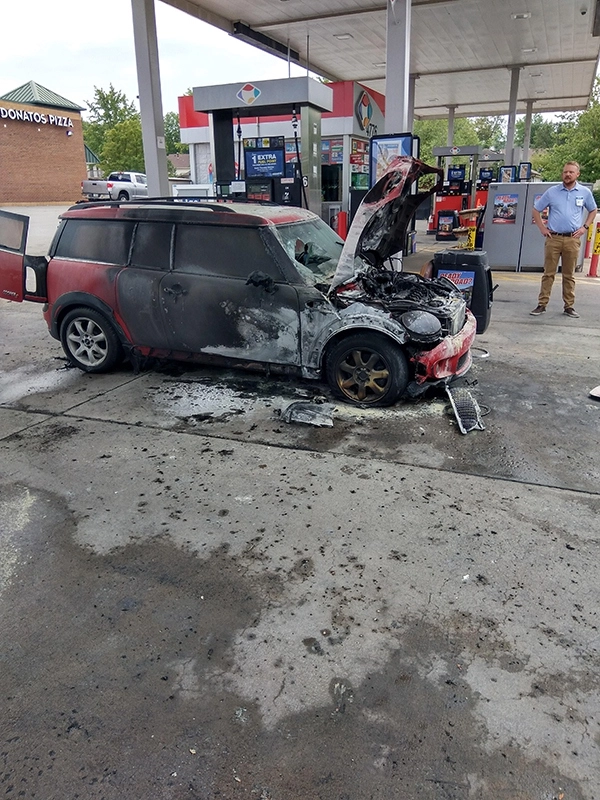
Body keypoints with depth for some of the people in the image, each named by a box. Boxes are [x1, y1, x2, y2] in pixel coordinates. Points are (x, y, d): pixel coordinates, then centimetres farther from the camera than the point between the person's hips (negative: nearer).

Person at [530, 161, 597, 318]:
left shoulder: (585, 192, 7)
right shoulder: (552, 192, 3)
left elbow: (593, 210, 20)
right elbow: (536, 210, 11)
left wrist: (585, 227, 7)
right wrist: (542, 228, 3)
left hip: (573, 239, 1)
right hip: (553, 238, -1)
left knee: (569, 275, 6)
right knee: (548, 273, 1)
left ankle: (569, 306, 12)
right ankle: (542, 304, 5)